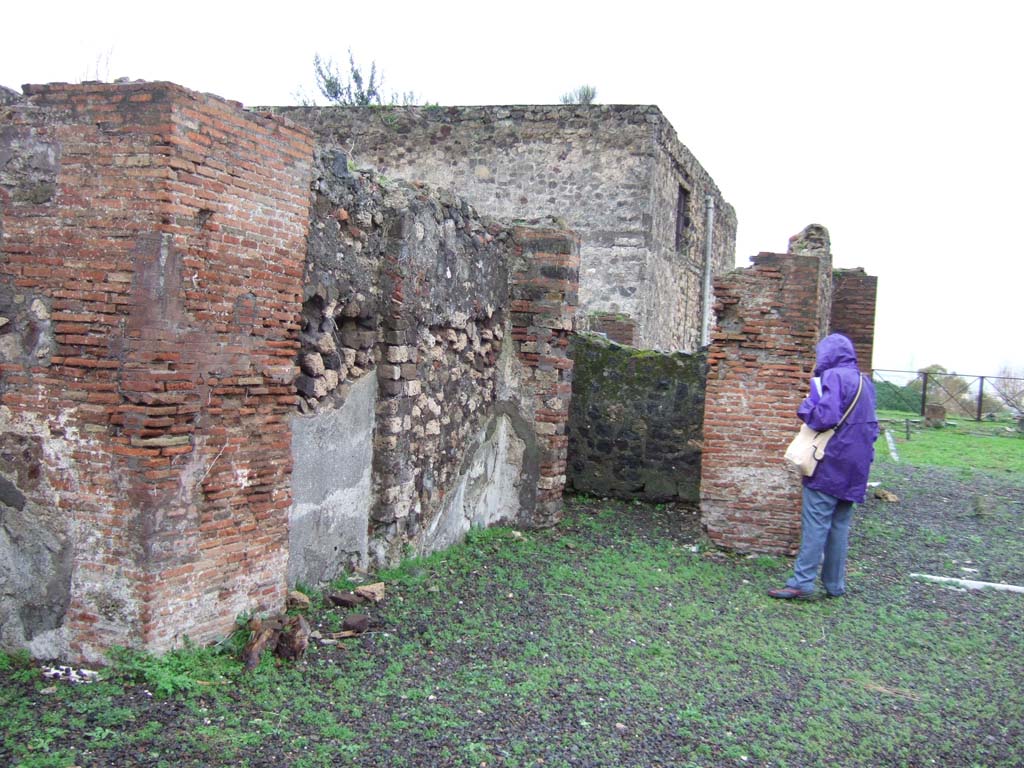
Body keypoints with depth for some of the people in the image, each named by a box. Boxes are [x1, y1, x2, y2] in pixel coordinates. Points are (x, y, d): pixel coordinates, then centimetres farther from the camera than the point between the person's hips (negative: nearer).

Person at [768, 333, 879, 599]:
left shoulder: (833, 377, -12)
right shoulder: (865, 381, 15)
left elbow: (826, 417, -22)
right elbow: (871, 426, 20)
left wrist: (808, 404, -6)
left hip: (831, 464, -8)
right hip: (856, 467, 8)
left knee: (815, 522, -7)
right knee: (840, 525, 11)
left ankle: (803, 581, -8)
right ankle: (835, 584, 14)